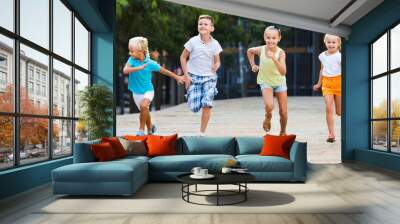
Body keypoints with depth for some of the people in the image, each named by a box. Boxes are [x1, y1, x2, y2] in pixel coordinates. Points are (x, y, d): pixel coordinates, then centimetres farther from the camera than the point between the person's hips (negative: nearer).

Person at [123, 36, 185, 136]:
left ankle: (141, 129, -15)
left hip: (147, 91, -3)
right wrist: (139, 68, -38)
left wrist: (177, 77, 4)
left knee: (144, 105, -31)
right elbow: (125, 70, -28)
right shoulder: (132, 60, -11)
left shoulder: (150, 63, -15)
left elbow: (164, 71, -2)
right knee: (145, 112, 17)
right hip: (136, 92, 4)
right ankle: (150, 127, 45)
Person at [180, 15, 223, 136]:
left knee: (207, 105, -14)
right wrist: (186, 75, -3)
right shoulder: (193, 41, -6)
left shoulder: (215, 44, -2)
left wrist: (216, 66, -14)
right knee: (194, 107, -5)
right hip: (194, 77, 0)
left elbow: (217, 61, 9)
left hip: (209, 77, 0)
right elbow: (183, 57, 2)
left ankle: (202, 133, 0)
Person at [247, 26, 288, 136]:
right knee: (269, 106, -28)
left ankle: (283, 132, 30)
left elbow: (283, 72, -31)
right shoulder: (261, 50, -16)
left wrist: (274, 59, -41)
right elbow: (249, 51, 7)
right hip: (265, 82, 0)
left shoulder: (281, 52, -20)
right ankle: (268, 117, 8)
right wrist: (253, 65, 4)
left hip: (280, 82, 0)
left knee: (283, 112, 3)